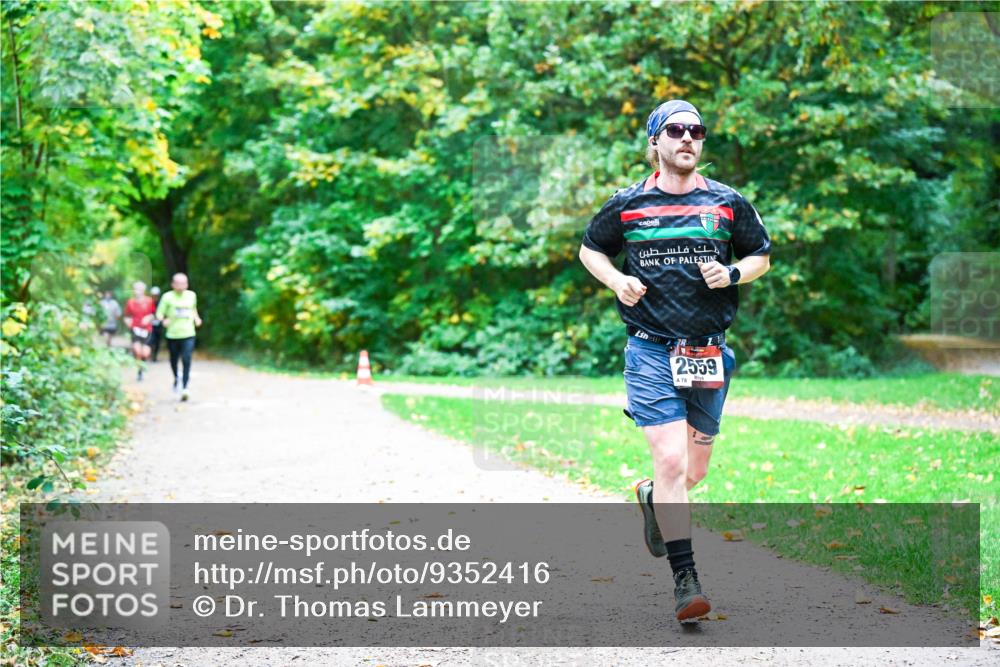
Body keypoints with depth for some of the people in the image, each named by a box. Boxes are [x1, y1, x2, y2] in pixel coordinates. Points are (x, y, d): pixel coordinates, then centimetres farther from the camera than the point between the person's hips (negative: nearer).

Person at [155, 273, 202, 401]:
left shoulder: (191, 295, 7)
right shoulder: (167, 297, -3)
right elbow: (159, 313, -3)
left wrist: (196, 318, 8)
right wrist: (163, 320, -24)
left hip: (188, 334, 0)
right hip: (172, 334, 0)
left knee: (186, 360, -15)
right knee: (174, 360, 14)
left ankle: (184, 388, -18)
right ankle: (176, 378, 44)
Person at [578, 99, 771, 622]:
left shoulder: (727, 203, 5)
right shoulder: (628, 204, 2)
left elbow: (761, 257, 17)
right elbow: (589, 249, 16)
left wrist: (733, 273, -5)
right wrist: (616, 281, -3)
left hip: (708, 352, 3)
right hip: (651, 349, -3)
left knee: (694, 470, 13)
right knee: (671, 461, -15)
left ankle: (653, 499, 48)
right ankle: (685, 579, -10)